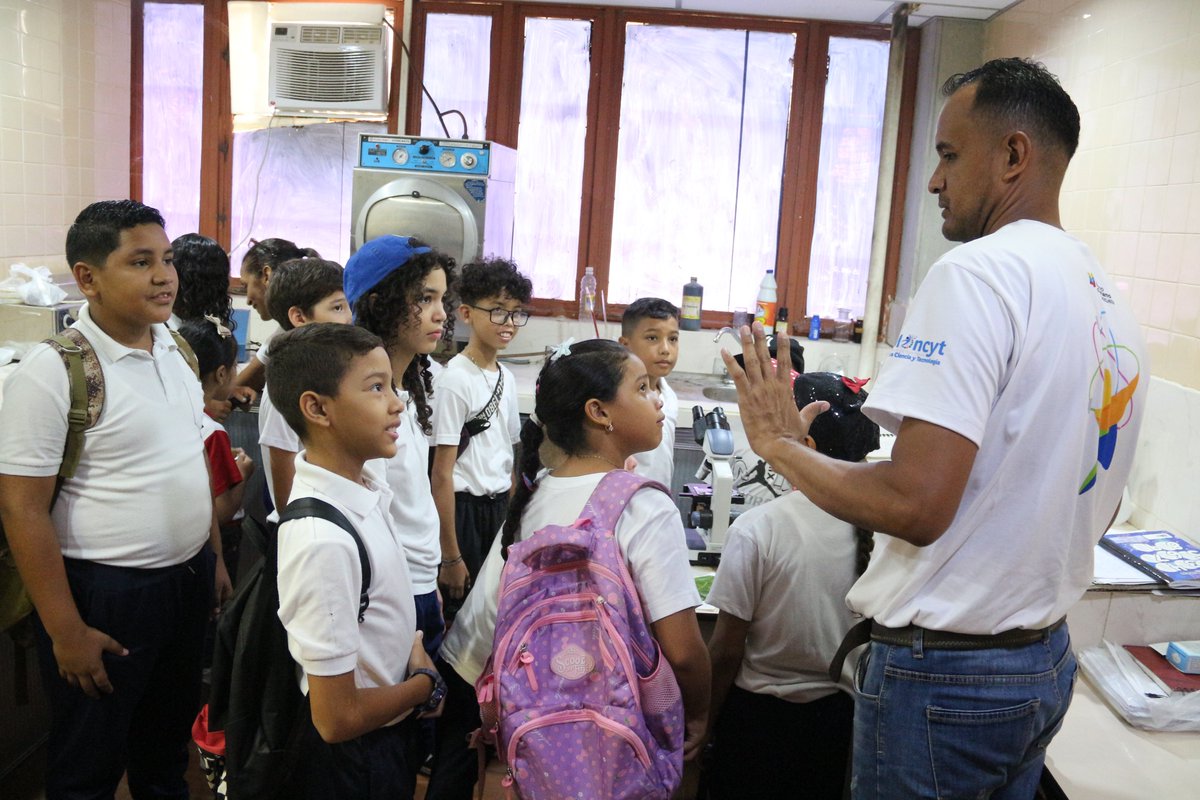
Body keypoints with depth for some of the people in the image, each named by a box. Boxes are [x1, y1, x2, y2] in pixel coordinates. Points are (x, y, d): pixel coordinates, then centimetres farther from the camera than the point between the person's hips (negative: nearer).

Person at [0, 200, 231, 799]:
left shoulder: (175, 350, 3)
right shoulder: (51, 373, -18)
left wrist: (214, 557, 14)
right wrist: (65, 631, -16)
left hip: (187, 579, 6)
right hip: (104, 593, -6)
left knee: (169, 742, 24)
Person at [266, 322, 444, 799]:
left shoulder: (369, 488, -7)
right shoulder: (324, 541, -31)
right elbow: (337, 718, -25)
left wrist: (412, 648, -4)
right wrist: (425, 685, -10)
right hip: (353, 756, -7)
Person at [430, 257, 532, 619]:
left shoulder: (507, 378, 7)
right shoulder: (454, 380, -15)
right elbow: (441, 474, -16)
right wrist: (450, 556, -15)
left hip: (500, 510, 7)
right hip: (464, 509, -7)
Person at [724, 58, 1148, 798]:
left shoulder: (979, 272, -20)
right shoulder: (1112, 302, 8)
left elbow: (917, 505, -27)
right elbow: (1098, 506, 16)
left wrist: (781, 444, -13)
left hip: (942, 676, -8)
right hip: (1049, 661, 8)